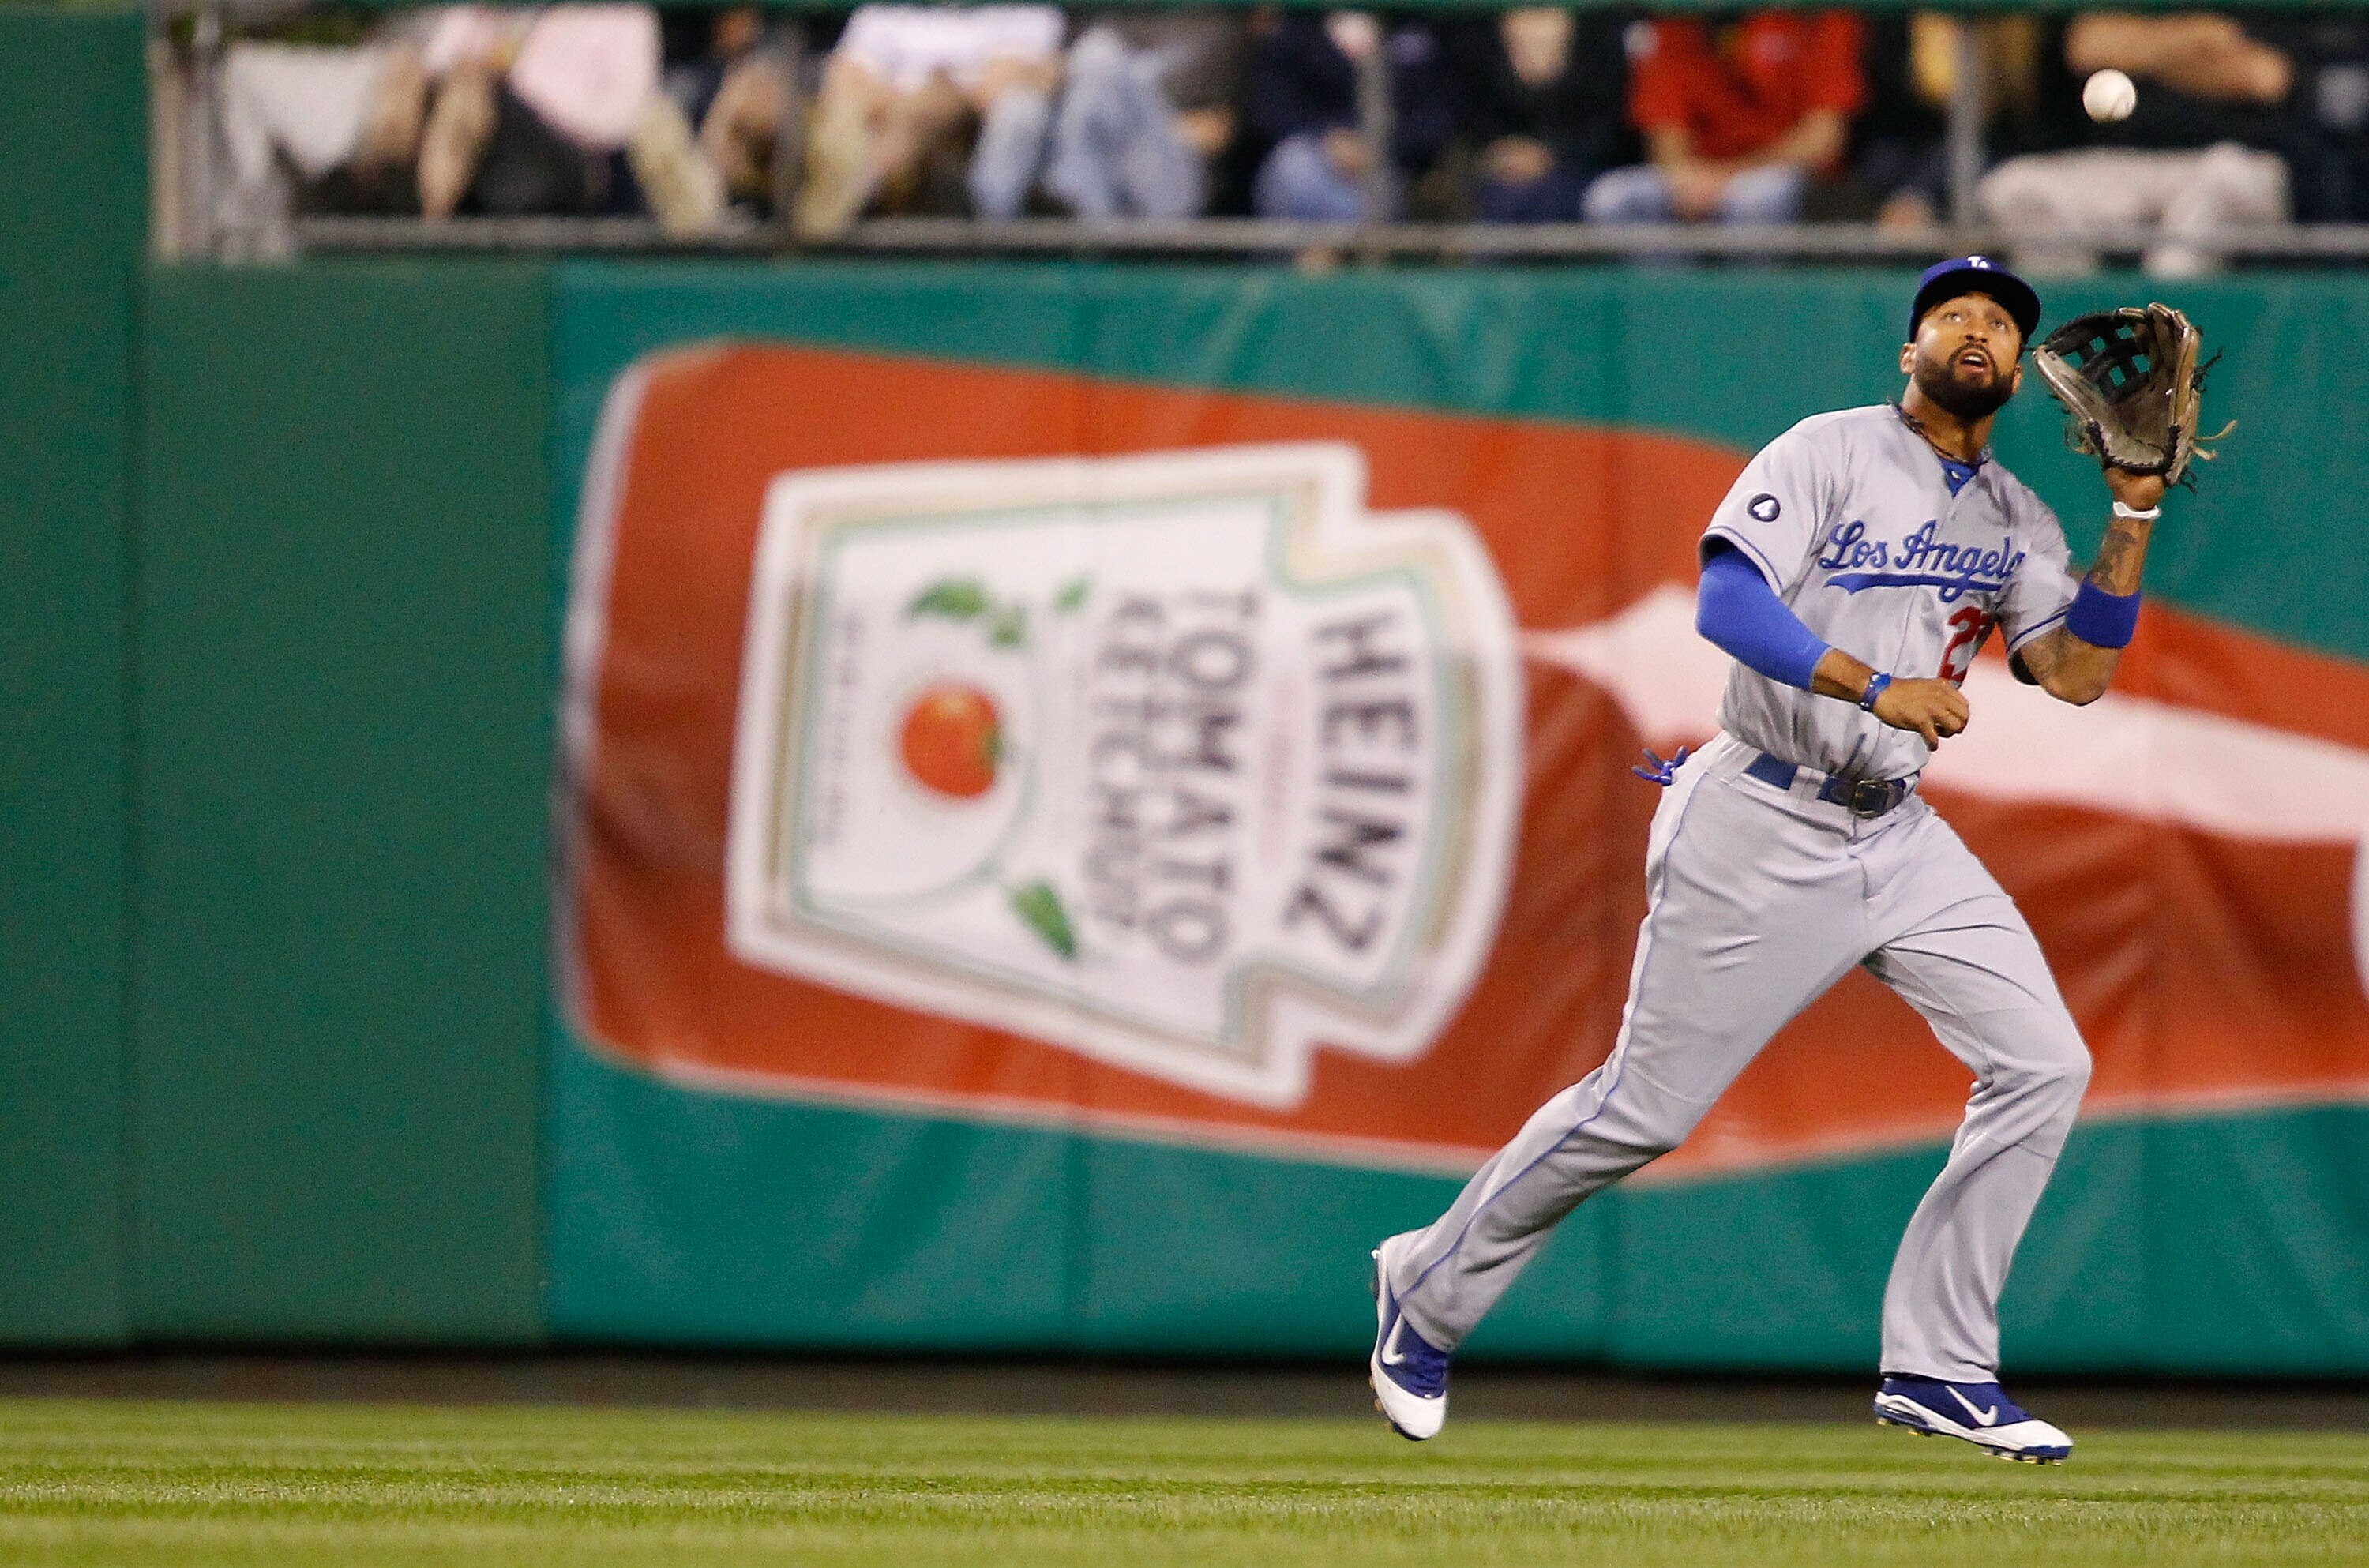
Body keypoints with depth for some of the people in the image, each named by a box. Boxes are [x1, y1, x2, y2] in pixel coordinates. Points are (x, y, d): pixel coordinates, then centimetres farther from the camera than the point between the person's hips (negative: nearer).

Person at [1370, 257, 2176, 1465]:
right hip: (1761, 832, -6)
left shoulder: (2018, 522, 13)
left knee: (2042, 1064, -7)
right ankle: (1428, 1289, 19)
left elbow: (2076, 672, 4)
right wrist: (1878, 687, -30)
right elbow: (1727, 600, -20)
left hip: (1898, 837, 6)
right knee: (1645, 1108, -2)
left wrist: (2134, 516, -3)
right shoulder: (1834, 454, -7)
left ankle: (1936, 1367, 0)